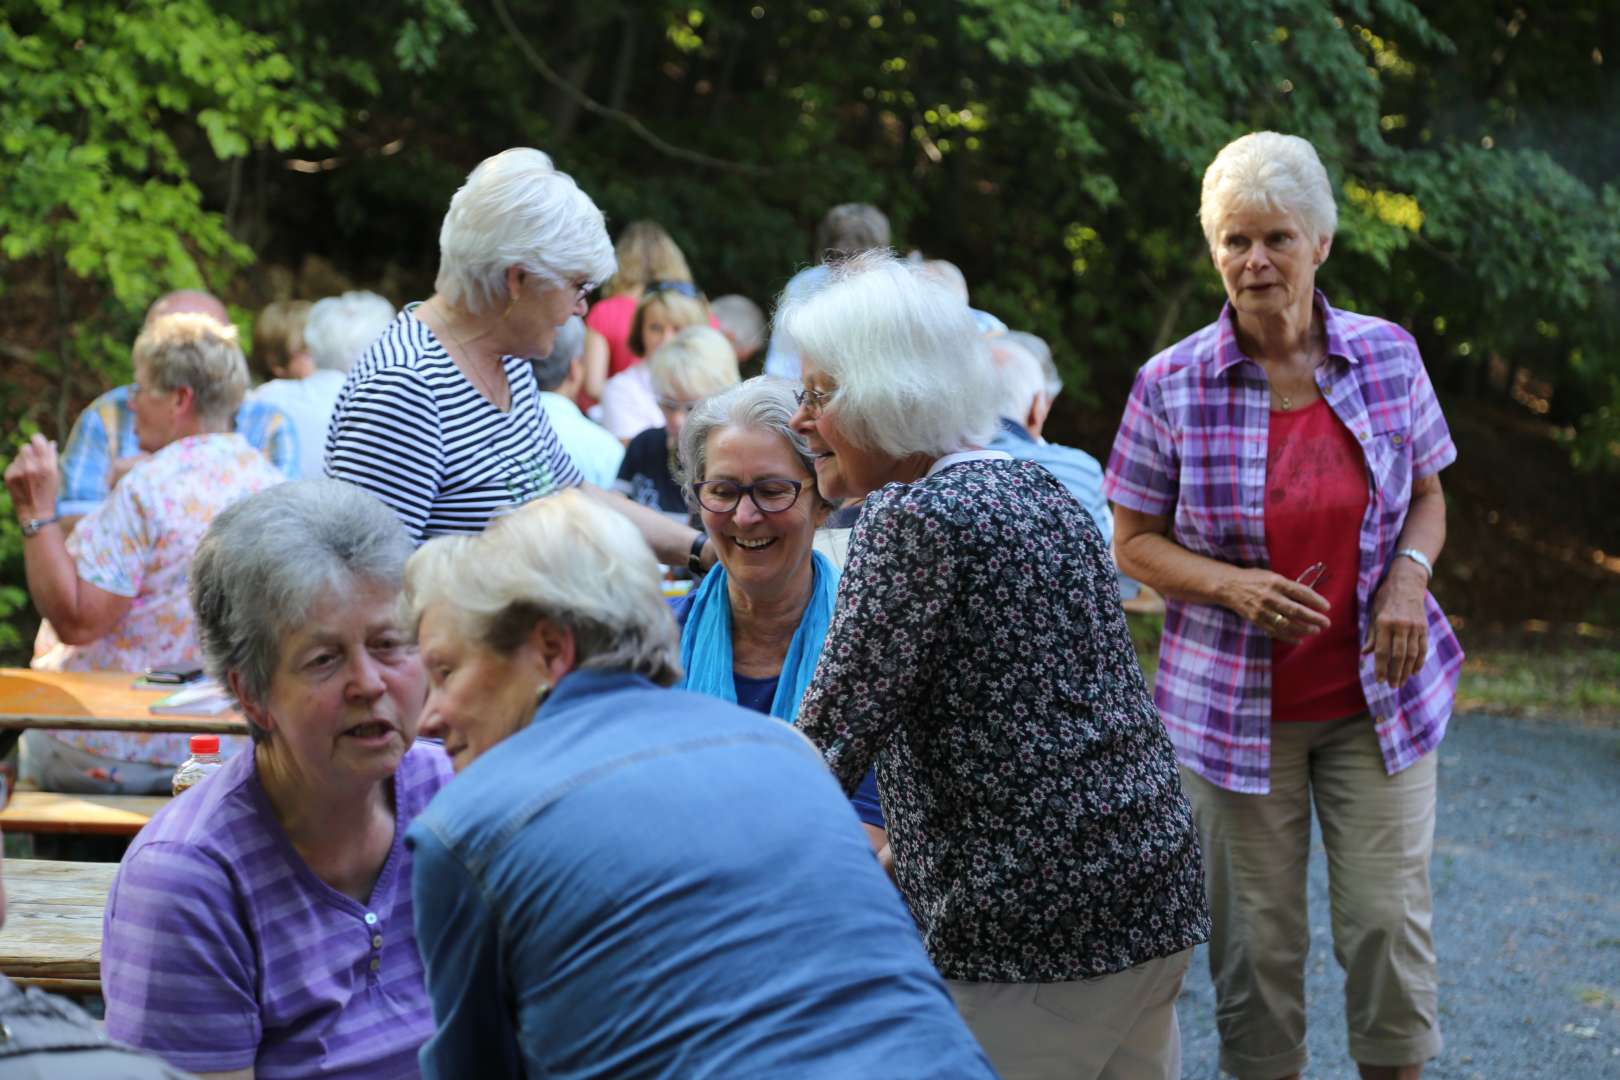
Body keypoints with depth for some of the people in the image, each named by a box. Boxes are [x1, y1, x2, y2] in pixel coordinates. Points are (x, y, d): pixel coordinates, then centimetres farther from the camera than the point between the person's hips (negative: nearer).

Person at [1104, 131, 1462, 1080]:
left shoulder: (1389, 356, -1)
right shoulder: (1172, 386, -7)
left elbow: (1426, 497, 12)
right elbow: (1135, 542, 1)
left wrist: (1409, 572, -9)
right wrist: (1232, 586, -17)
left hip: (1379, 691, 1)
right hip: (1237, 701, -1)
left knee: (1390, 918, 0)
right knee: (1258, 937, 5)